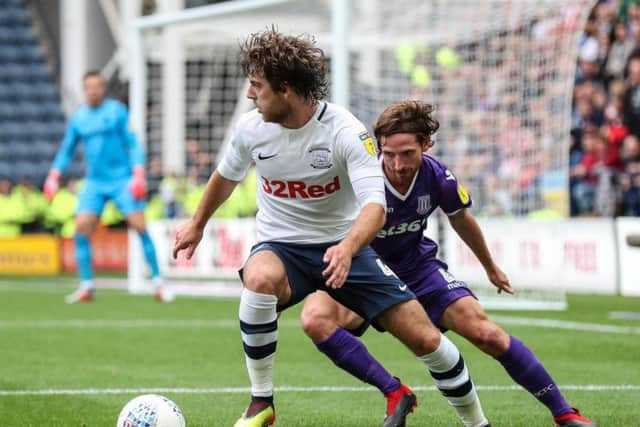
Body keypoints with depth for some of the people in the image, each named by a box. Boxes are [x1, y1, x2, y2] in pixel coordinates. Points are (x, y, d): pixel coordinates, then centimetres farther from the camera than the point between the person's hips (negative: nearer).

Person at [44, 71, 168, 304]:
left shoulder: (117, 111, -2)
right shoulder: (78, 118, 8)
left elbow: (134, 144, -2)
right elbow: (66, 150, 18)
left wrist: (138, 175, -13)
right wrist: (54, 176, 6)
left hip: (122, 179, -3)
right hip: (94, 182, 3)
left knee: (139, 225, -11)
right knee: (82, 227, -10)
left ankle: (157, 282, -3)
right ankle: (86, 286, -1)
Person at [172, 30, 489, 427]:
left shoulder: (346, 131, -20)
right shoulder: (251, 128, -7)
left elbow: (375, 205, -30)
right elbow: (227, 175, 16)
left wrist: (347, 248, -50)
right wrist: (197, 224, 30)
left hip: (344, 246, -1)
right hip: (282, 246, 1)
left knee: (425, 338, -8)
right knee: (259, 279, -38)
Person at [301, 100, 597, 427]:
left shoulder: (437, 177, -16)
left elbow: (461, 220, 6)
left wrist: (490, 267, 23)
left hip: (417, 265, 3)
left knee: (486, 334, -10)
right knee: (316, 318, -34)